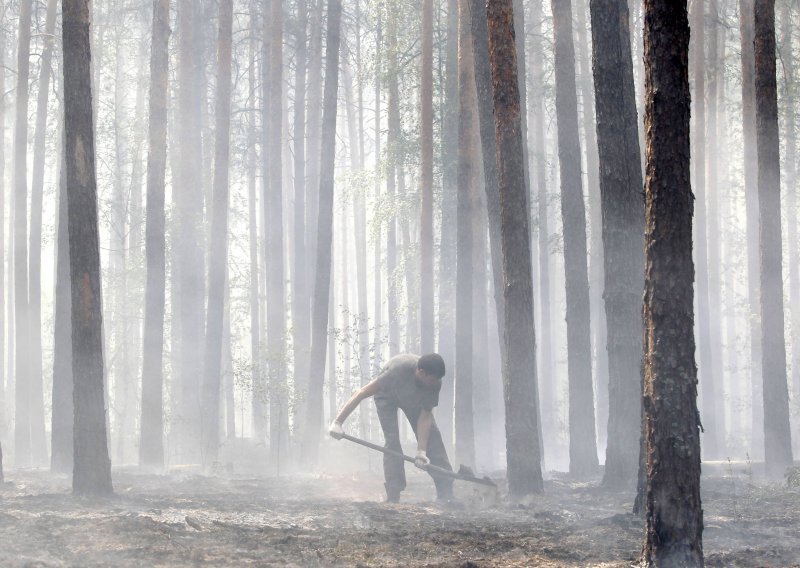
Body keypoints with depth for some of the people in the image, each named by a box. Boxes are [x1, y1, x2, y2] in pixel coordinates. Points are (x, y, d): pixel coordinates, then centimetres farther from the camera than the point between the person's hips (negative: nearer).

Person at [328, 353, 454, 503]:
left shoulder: (435, 383, -32)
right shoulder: (399, 369, -45)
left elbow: (425, 416, -28)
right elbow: (362, 393, -41)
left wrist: (421, 452, -36)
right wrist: (338, 422, -43)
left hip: (414, 399, 4)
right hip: (386, 394, -3)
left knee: (432, 436, -9)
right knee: (392, 440, -19)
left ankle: (446, 495, -9)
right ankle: (393, 498, -17)